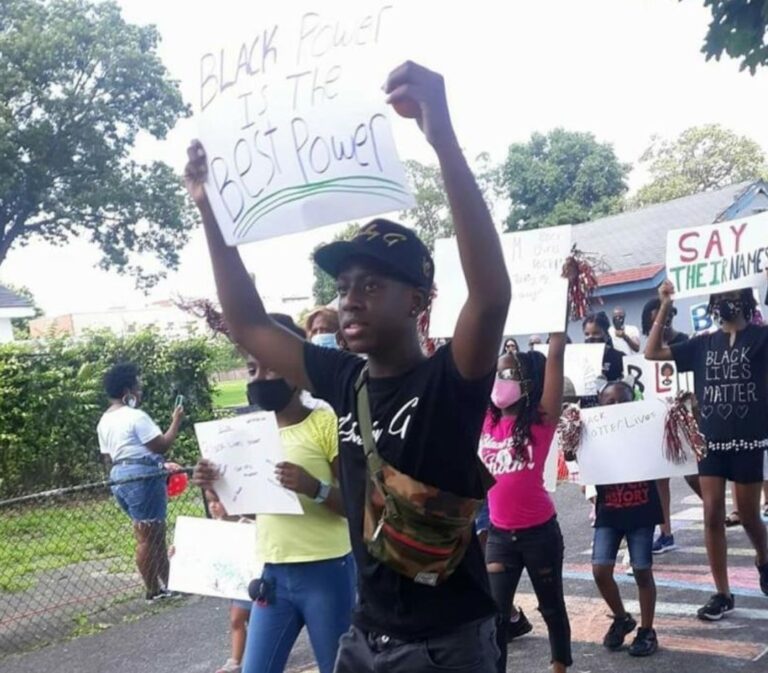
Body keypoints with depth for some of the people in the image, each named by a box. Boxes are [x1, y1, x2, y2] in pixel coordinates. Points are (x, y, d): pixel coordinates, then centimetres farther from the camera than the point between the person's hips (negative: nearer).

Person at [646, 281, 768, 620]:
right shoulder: (703, 344, 7)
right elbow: (652, 352, 5)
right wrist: (665, 307, -3)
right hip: (711, 442, 3)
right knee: (712, 516, -1)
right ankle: (722, 593, 9)